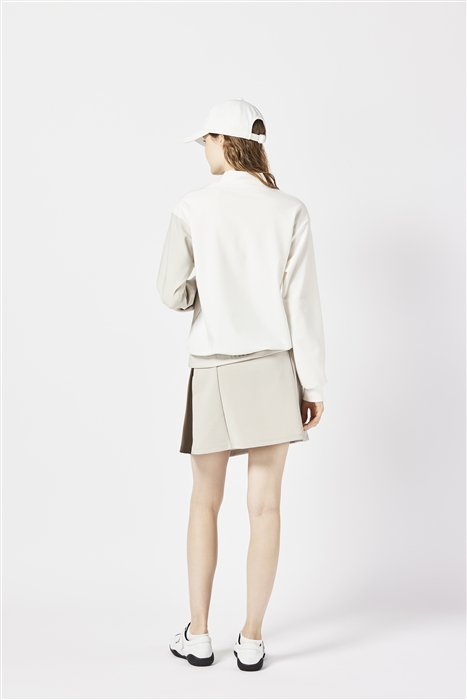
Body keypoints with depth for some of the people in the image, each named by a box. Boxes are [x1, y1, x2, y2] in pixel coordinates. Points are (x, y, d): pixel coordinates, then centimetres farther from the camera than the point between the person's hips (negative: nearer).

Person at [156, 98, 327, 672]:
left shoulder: (191, 209, -4)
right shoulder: (290, 211, -2)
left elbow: (171, 293, -2)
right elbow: (302, 303, -5)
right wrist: (313, 384, 0)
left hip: (213, 370, 0)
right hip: (273, 367, 1)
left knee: (206, 502, 15)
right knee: (265, 506, 7)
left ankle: (198, 634, 21)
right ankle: (251, 639, 15)